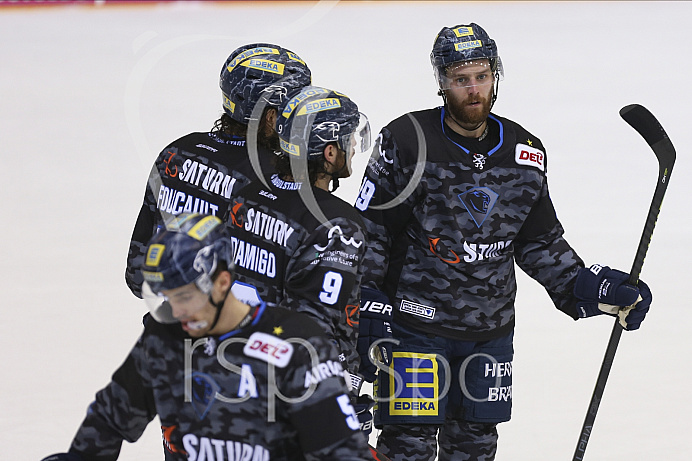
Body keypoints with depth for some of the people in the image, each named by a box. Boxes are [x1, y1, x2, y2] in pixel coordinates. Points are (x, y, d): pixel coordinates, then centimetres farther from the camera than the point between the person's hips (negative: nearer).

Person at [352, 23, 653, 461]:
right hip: (416, 321, -5)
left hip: (491, 328, 5)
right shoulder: (407, 141, -10)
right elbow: (370, 229, -6)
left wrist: (588, 287, 4)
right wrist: (365, 307, -13)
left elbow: (541, 241, 14)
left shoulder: (525, 153, 4)